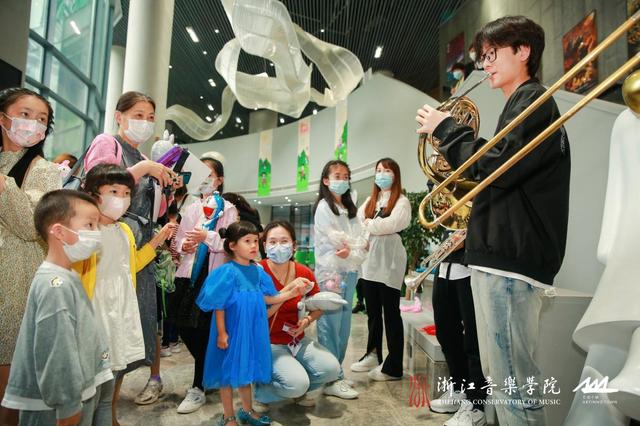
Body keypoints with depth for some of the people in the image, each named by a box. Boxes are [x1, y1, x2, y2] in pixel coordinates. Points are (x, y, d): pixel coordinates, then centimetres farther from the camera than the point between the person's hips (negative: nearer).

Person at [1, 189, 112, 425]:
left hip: (81, 390, 9)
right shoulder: (55, 286, -25)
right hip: (56, 404, -9)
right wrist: (68, 406, -18)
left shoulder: (65, 278, 6)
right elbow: (56, 352, -25)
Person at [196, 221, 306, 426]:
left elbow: (267, 299, 6)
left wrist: (292, 292, -2)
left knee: (247, 369, 20)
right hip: (232, 330, -6)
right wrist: (222, 333, -15)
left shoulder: (258, 271, 2)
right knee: (229, 371, 9)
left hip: (252, 330, 6)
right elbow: (219, 305, -15)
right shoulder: (228, 271, -17)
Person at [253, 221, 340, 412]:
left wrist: (307, 320, -8)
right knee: (297, 383, -25)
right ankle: (258, 391, 6)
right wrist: (288, 290, -29)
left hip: (298, 340, 5)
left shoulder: (304, 273, -4)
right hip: (269, 343, -4)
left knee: (331, 368, -16)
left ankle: (302, 391, 15)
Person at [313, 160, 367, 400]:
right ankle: (331, 380, 1)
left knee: (344, 325, 9)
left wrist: (352, 252, -10)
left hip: (350, 273, 7)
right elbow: (334, 239, -11)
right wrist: (356, 244, 0)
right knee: (330, 325, -6)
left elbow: (360, 242, 9)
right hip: (331, 273, -7)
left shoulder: (350, 209, 20)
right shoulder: (323, 207, -1)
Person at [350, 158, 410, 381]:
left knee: (390, 312, 0)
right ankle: (372, 355, 27)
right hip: (370, 261, 6)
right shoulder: (370, 201, 19)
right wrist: (376, 228, -9)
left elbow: (391, 224, -16)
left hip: (389, 262, -6)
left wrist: (369, 224, -3)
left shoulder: (402, 201, -1)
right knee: (372, 311, 13)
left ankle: (393, 367, 8)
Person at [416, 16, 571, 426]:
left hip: (511, 257, -10)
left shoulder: (534, 100, -5)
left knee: (512, 379, -6)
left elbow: (497, 167, -18)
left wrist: (446, 128, -7)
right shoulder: (521, 104, 25)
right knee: (500, 372, 17)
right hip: (499, 253, 11)